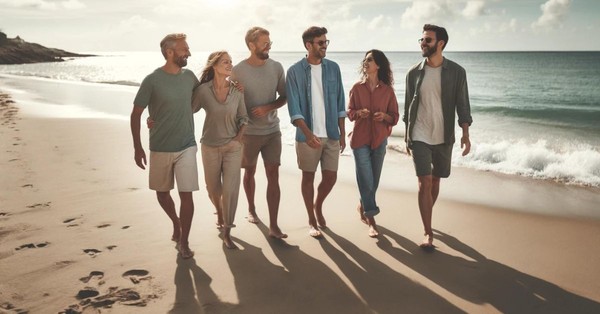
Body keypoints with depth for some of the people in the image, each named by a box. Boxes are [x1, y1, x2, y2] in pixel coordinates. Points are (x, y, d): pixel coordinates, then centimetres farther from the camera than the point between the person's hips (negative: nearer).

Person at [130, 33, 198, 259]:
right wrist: (137, 147, -7)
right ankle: (176, 223, 41)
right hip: (160, 149, -1)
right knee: (162, 192, 14)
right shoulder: (152, 81, -12)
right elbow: (136, 114, -5)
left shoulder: (189, 76, 0)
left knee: (186, 194, -4)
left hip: (187, 147, 1)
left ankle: (184, 241, 10)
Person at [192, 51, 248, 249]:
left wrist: (239, 138, -7)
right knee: (213, 187, 15)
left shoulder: (237, 90, -6)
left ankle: (227, 233, 9)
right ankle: (219, 212, 48)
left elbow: (243, 118, 5)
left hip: (233, 147, 0)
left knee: (231, 189, -5)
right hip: (210, 147, 0)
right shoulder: (203, 90, -10)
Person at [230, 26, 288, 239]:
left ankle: (273, 226, -2)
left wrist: (268, 107, -13)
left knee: (273, 176, -4)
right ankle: (251, 209, 39)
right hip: (249, 131, -1)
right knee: (250, 172, 14)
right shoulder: (238, 70, -7)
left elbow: (284, 97, 5)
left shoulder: (276, 67, 0)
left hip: (272, 130, 1)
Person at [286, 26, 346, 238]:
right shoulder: (295, 71, -5)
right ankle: (312, 220, 22)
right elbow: (294, 108, -10)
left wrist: (342, 133, 6)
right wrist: (308, 133, -21)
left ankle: (318, 206, 35)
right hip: (307, 135, -3)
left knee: (330, 177, 6)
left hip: (331, 134, 3)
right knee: (308, 176, 6)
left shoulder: (333, 68, 5)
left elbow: (340, 104, 9)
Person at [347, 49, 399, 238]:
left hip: (379, 139, 2)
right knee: (366, 180, -6)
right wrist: (358, 113, -16)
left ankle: (362, 206, 38)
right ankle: (371, 221, 2)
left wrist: (384, 116, -18)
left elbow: (395, 116, 3)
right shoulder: (357, 88, 0)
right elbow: (349, 112, 5)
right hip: (360, 139, -1)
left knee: (374, 180, 11)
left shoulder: (387, 90, 0)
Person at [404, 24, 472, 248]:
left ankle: (427, 218, 35)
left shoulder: (456, 72, -3)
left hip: (443, 137, 1)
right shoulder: (414, 73, 0)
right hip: (420, 136, -1)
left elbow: (462, 105, -2)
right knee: (425, 182, -8)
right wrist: (406, 136, 10)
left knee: (435, 181, 13)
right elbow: (408, 106, 7)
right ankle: (428, 232, -3)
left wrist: (465, 134, -12)